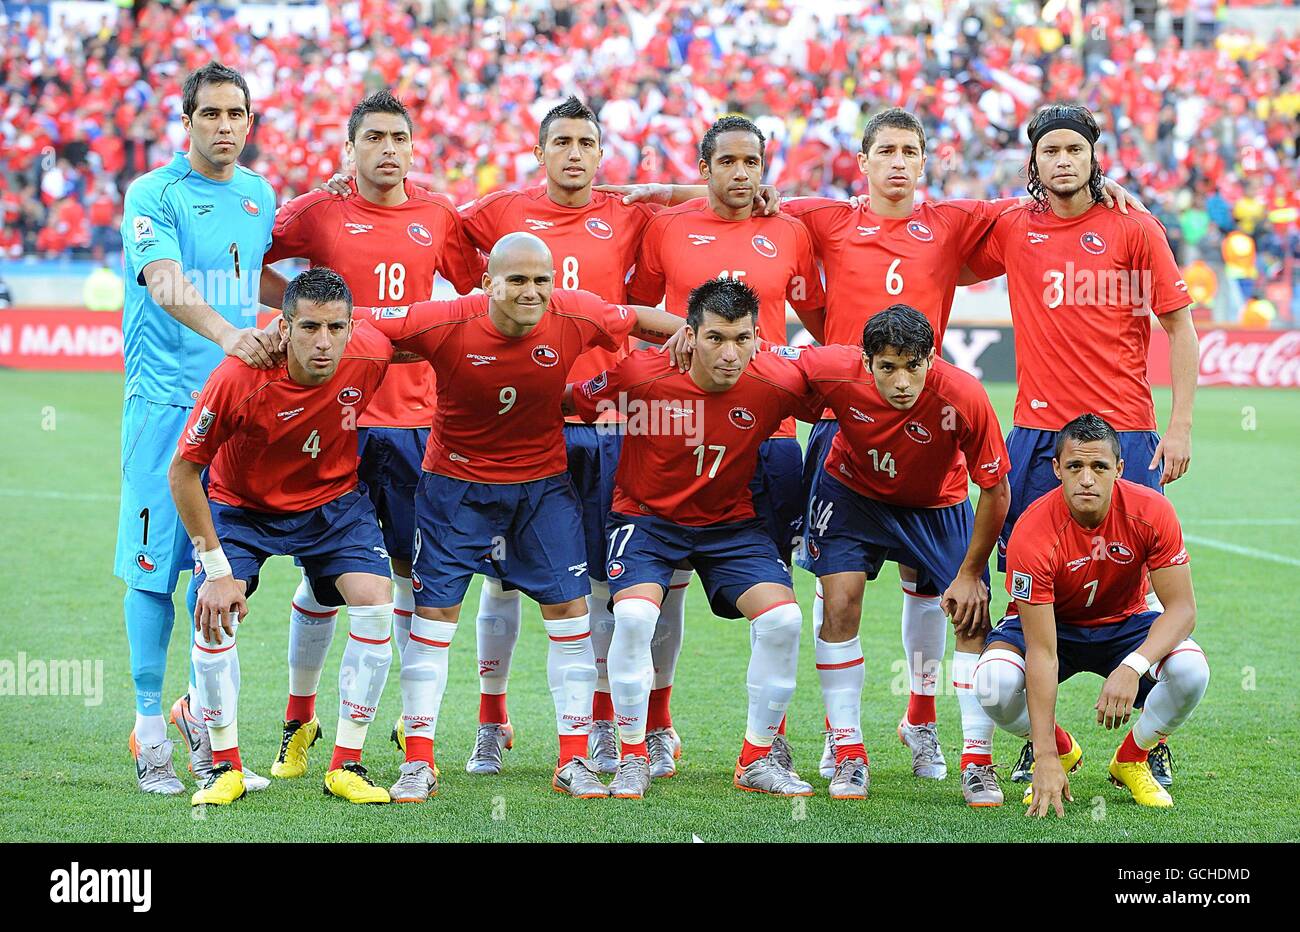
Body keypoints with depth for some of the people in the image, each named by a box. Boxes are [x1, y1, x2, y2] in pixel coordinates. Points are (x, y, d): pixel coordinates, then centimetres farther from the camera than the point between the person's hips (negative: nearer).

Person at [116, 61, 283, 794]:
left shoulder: (259, 195, 12)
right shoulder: (154, 195, -7)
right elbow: (167, 286, -24)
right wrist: (225, 333, -39)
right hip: (166, 397, -5)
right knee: (154, 562, -3)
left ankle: (202, 709, 22)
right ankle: (150, 729, 4)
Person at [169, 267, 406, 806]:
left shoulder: (371, 354, -26)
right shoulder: (238, 378, -33)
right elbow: (182, 473, -21)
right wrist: (218, 569, -21)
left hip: (334, 502, 2)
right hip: (241, 504, -2)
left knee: (375, 604, -17)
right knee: (214, 615, -20)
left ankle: (346, 766, -4)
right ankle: (226, 767, 1)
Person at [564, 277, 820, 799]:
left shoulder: (777, 384, -19)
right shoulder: (640, 375, -23)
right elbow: (568, 404, -8)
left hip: (731, 522, 2)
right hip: (646, 516, -2)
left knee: (783, 618, -17)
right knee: (633, 616, -27)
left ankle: (757, 760, 2)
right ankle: (633, 760, -8)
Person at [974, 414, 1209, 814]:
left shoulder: (1151, 512, -24)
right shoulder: (1032, 534, -31)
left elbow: (1181, 608, -22)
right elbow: (1042, 653, -32)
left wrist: (1132, 667, -42)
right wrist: (1046, 759, -35)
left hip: (1124, 625, 2)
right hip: (1052, 625, -1)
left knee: (1191, 671, -29)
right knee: (995, 683, -33)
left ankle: (1131, 759, 2)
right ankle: (1061, 750, 3)